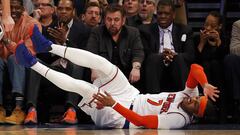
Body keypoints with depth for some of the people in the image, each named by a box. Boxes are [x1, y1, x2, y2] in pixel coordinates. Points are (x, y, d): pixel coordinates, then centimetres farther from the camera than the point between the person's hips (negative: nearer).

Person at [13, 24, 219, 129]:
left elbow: (141, 122, -30)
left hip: (119, 115, -8)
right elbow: (195, 68, -10)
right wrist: (206, 85, -28)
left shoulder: (179, 119, -26)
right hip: (132, 96, 8)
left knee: (83, 86, -22)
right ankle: (47, 46, -4)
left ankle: (33, 64, -8)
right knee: (101, 63, -11)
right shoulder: (190, 94, -4)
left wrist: (113, 104, -34)